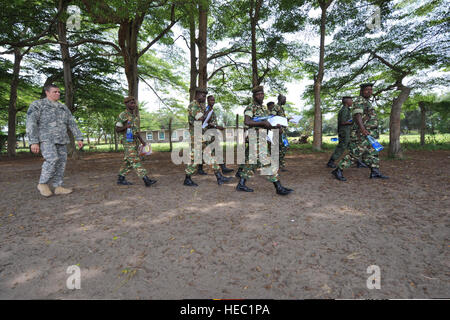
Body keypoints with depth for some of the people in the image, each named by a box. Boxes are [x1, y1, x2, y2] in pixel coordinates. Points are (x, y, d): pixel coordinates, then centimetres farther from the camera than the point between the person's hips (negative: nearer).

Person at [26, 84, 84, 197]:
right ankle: (43, 183, -4)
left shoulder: (63, 107, 17)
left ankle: (58, 187, 5)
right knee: (52, 160, -22)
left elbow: (72, 123, 13)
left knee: (61, 162, 0)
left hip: (61, 140, 6)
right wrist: (33, 141, -18)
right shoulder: (37, 104, 0)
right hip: (46, 138, -6)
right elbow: (31, 123, -9)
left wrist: (79, 138, 1)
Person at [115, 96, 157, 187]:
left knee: (128, 162, 11)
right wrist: (126, 126, -25)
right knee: (135, 161, -12)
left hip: (135, 141, 8)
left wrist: (142, 140, 12)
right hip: (128, 142, -8)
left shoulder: (134, 116, 16)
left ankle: (120, 179, 21)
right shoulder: (122, 115, -7)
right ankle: (146, 180, -18)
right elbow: (117, 130, -6)